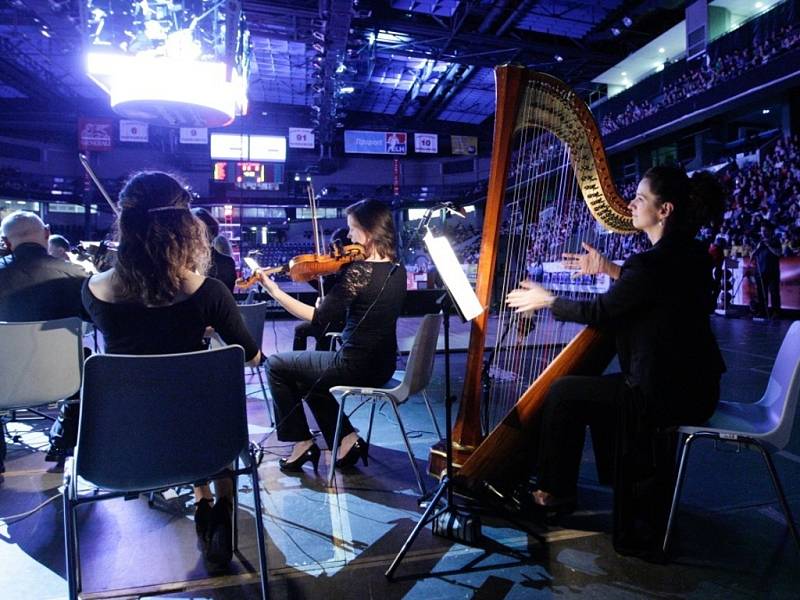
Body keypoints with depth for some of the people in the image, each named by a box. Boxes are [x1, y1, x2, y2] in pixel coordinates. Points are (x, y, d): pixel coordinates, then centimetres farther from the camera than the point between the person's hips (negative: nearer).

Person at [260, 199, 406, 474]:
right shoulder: (397, 271, 3)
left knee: (276, 365, 11)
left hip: (355, 367, -8)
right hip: (383, 367, 8)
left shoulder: (358, 271, -22)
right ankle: (346, 437, 22)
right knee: (307, 375, 28)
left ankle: (303, 442, 17)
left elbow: (319, 319, -21)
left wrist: (274, 291, -16)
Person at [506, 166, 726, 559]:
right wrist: (609, 270, 16)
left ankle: (556, 493, 17)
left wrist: (546, 300, -1)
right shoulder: (687, 253, 4)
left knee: (564, 393, 0)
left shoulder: (657, 261, -23)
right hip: (688, 382, 10)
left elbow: (600, 312, -15)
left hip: (669, 393, -10)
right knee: (595, 388, 22)